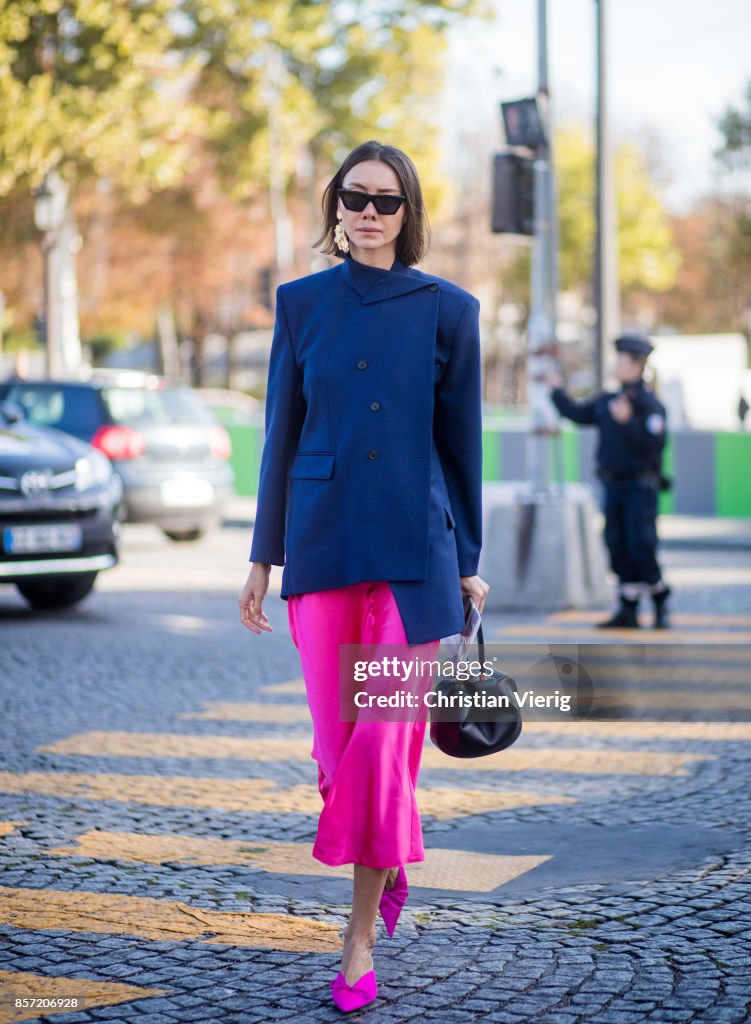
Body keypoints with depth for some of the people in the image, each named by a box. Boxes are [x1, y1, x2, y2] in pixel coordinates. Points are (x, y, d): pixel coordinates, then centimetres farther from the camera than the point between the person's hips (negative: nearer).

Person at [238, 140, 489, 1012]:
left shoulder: (447, 310, 1)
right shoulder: (302, 303, 5)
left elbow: (462, 443, 5)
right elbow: (281, 436, 8)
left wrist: (469, 562, 5)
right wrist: (262, 557, 8)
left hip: (414, 547, -2)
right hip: (322, 540, 2)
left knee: (386, 737, -5)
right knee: (337, 738, 5)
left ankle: (360, 936, 6)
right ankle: (392, 862, 36)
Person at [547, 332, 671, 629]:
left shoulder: (650, 404, -9)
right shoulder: (607, 401, 12)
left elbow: (654, 443, -19)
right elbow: (577, 413, 21)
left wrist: (628, 421, -27)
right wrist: (557, 390, 24)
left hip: (641, 487, -7)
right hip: (613, 486, 7)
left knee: (641, 547, -11)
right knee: (618, 548, 5)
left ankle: (661, 606, 7)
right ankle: (628, 612, 9)